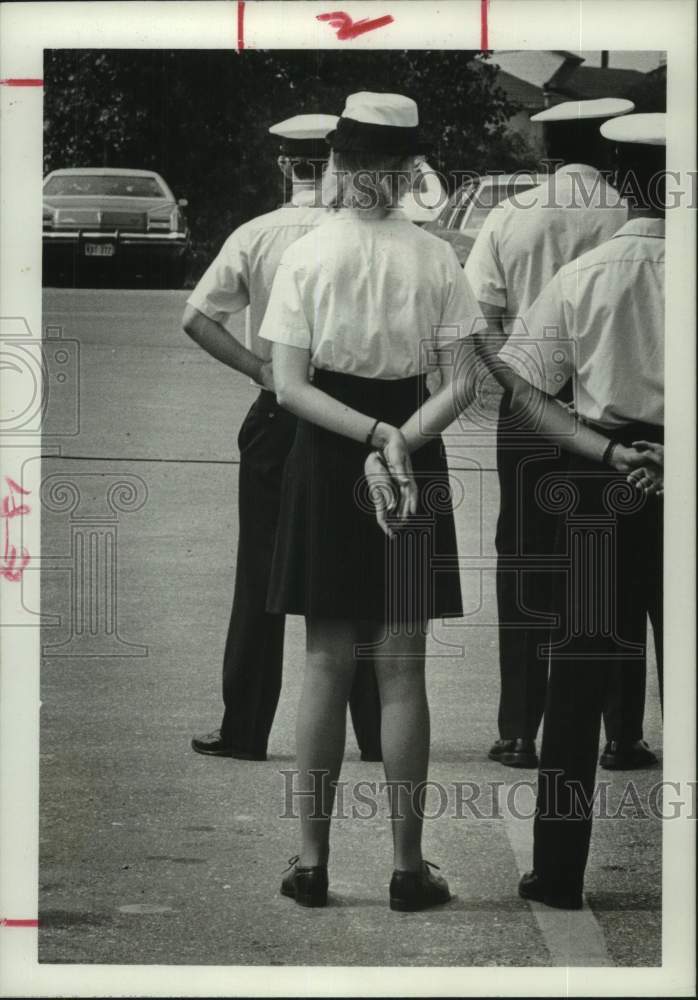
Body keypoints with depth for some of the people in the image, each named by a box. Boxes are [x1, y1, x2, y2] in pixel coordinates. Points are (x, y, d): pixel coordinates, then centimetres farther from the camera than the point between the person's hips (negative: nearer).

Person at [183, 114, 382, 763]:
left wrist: (259, 368, -4)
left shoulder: (255, 237, -4)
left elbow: (197, 320, -8)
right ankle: (376, 732, 10)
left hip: (276, 416, 1)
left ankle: (244, 730, 10)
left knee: (261, 571, 8)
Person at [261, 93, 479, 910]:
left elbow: (290, 388, -11)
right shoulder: (435, 259, -6)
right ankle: (408, 866, 7)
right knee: (402, 668, 5)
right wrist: (396, 435, -6)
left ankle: (312, 860, 11)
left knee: (327, 665, 9)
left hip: (325, 463, 0)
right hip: (415, 458, 0)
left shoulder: (305, 256, -6)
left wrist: (370, 434, -13)